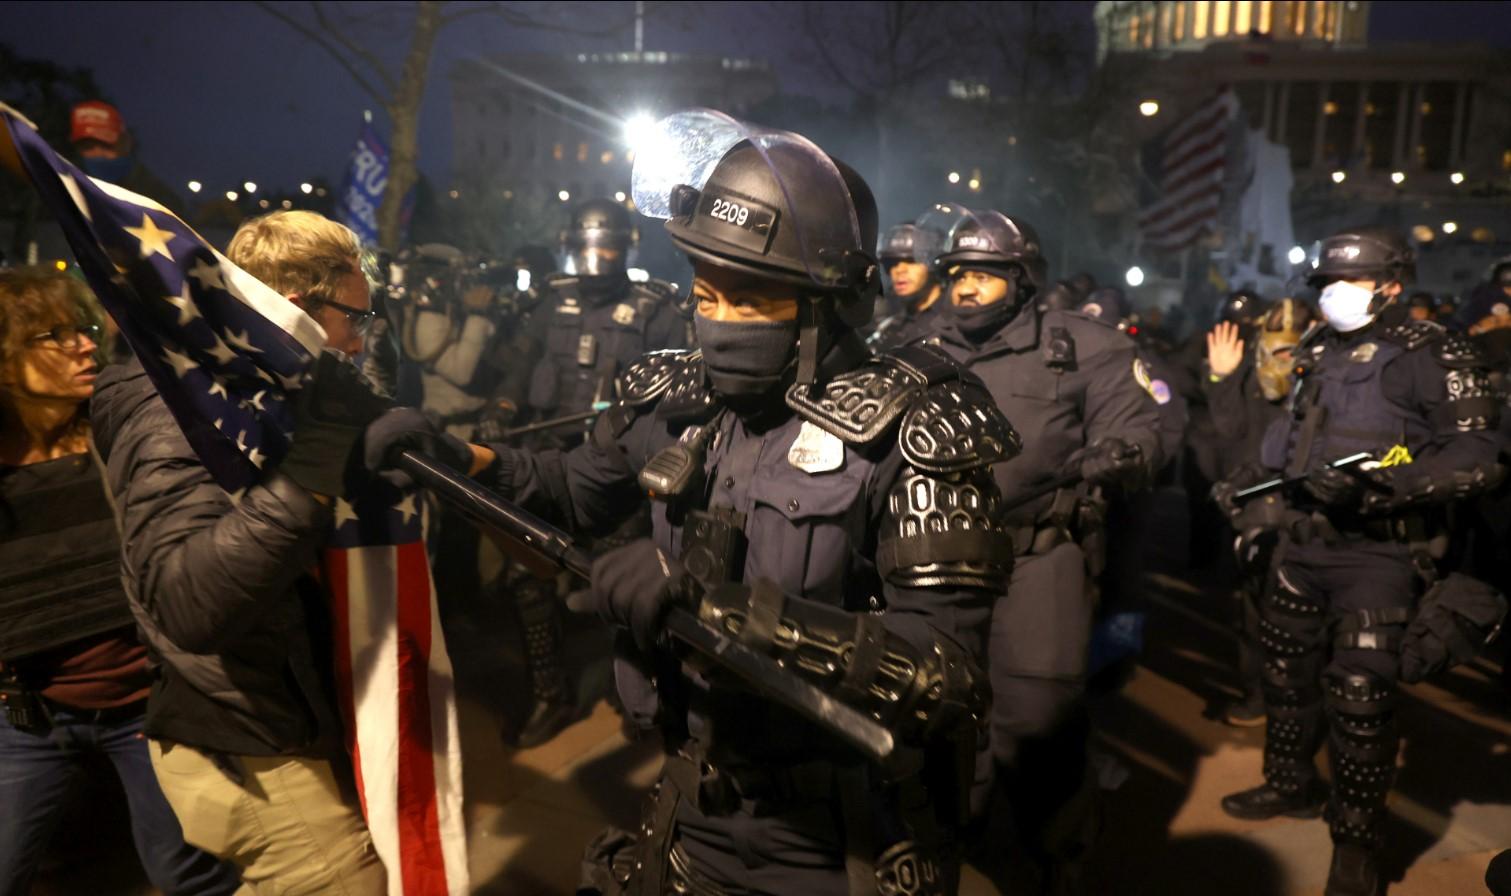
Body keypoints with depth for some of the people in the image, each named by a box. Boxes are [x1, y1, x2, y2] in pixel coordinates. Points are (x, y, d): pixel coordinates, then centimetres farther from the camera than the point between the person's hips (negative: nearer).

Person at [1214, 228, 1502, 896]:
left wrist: (1375, 488, -28)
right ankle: (1291, 783, 39)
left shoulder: (1431, 355, -9)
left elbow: (1475, 457, -18)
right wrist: (1252, 481, 13)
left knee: (1360, 697, -5)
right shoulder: (1319, 353, 12)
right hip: (1304, 540, 7)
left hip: (1379, 550, -7)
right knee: (1287, 670, 18)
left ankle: (1356, 840, 12)